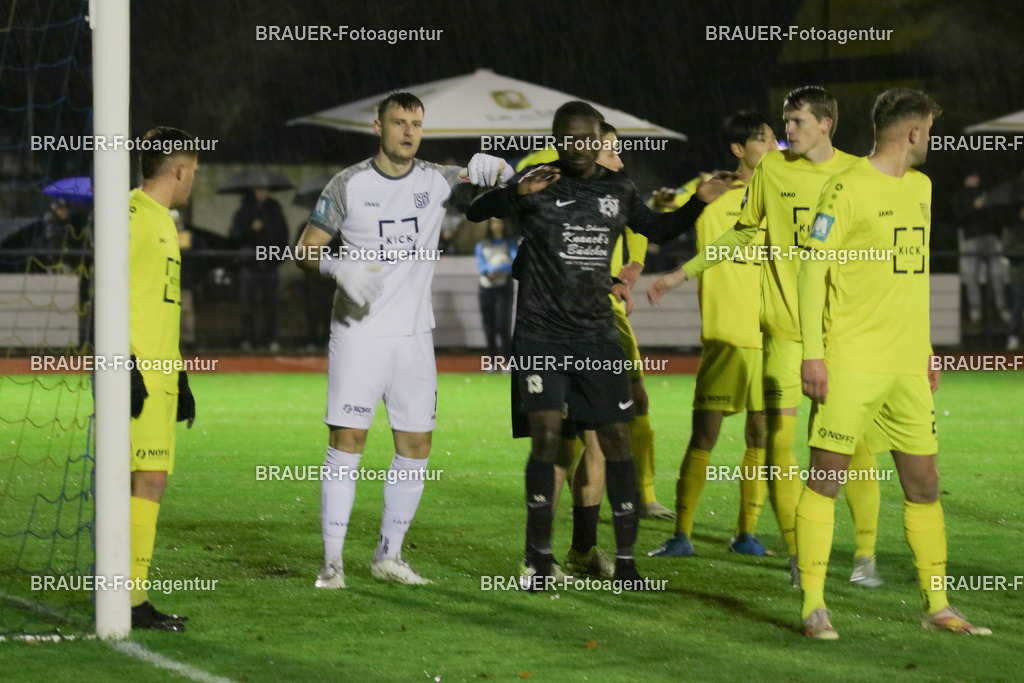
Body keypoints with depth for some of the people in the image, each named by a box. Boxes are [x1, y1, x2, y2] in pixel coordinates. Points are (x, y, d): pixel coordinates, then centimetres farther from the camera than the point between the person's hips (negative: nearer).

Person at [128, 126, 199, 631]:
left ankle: (128, 594, 11)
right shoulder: (132, 215, -9)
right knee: (148, 479, -13)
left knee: (148, 481, 9)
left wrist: (180, 380, 27)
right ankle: (131, 600, -13)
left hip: (159, 375, 10)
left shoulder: (162, 220, 22)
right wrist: (127, 367, -22)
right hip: (138, 374, -10)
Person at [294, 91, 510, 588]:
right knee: (347, 440, -9)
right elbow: (305, 250, 1)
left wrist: (489, 165, -14)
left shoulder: (437, 180, 6)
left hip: (414, 334, 4)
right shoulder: (348, 185, -2)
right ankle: (332, 561, -6)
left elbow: (502, 178, 11)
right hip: (358, 331, -4)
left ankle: (389, 555, 16)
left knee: (416, 446, 4)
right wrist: (339, 267, -21)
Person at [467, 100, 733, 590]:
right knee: (546, 436, -12)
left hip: (597, 336, 4)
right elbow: (476, 212, -19)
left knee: (617, 440, 0)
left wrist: (699, 202, 8)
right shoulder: (536, 185, -5)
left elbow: (656, 229, 25)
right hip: (541, 335, -4)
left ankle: (625, 558, 8)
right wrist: (519, 191, -37)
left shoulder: (617, 190, 8)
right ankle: (539, 557, 1)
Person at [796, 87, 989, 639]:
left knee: (923, 483, 8)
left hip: (908, 365, 7)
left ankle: (937, 606, 15)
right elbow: (813, 270, -9)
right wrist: (812, 353, -14)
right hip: (850, 361, -7)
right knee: (826, 477, -5)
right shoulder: (847, 189, -7)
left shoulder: (921, 188, 16)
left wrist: (928, 350, 21)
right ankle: (813, 605, 0)